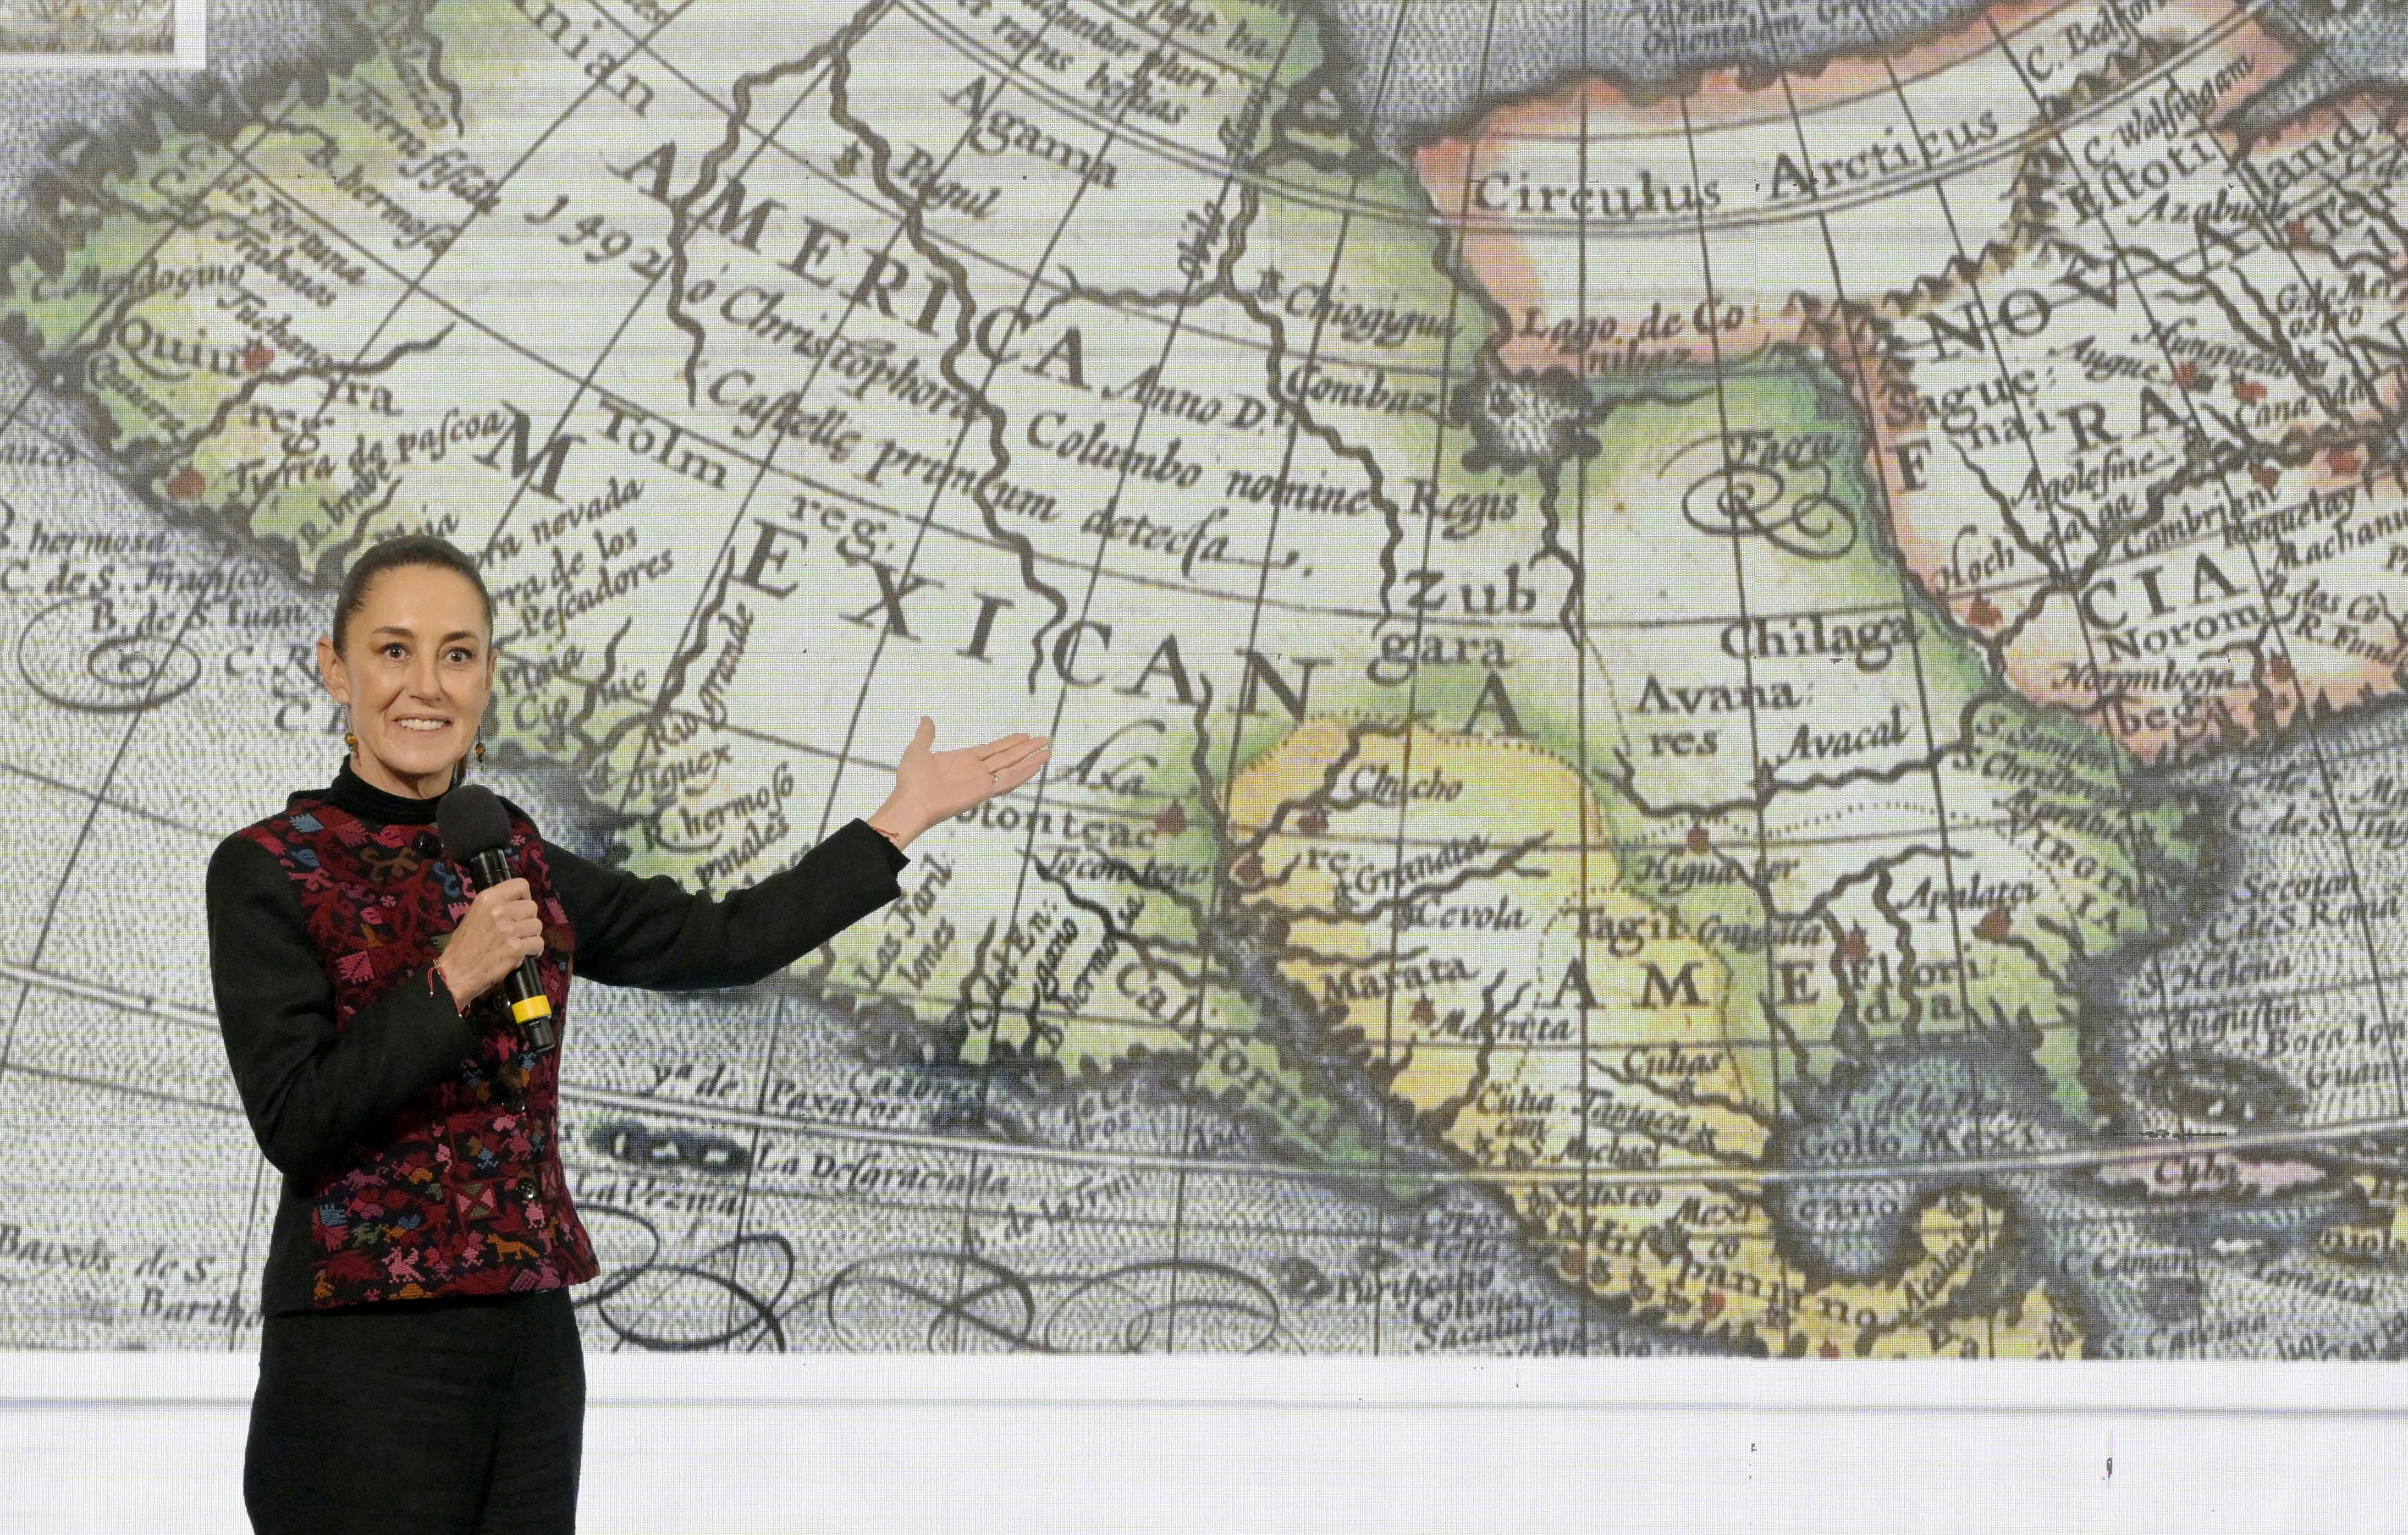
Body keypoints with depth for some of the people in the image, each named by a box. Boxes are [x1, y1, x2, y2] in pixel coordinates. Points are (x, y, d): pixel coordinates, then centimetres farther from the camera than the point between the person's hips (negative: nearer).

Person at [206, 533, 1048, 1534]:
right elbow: (294, 1125, -12)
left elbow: (719, 941, 18)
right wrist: (452, 980, -18)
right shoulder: (268, 869, -5)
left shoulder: (511, 858, 12)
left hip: (530, 1341, 6)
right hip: (363, 1360, -5)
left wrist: (902, 818, 21)